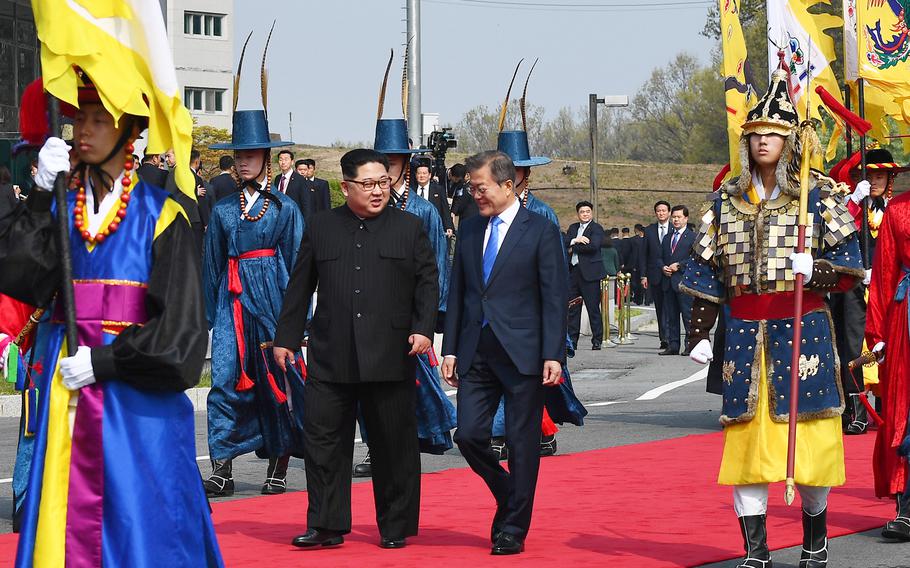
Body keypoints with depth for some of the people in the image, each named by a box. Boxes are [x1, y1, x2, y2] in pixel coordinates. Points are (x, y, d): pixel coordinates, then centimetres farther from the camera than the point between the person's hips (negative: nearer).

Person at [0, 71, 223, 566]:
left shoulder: (160, 215, -2)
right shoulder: (58, 207, 10)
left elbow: (178, 321, -8)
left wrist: (104, 363, -13)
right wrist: (42, 192, -12)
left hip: (137, 396, -3)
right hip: (66, 386, 3)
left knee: (143, 520, -3)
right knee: (66, 518, 2)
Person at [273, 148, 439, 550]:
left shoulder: (409, 227, 6)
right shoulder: (321, 227, 10)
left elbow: (428, 283, 5)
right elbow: (300, 287, 12)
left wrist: (423, 329, -8)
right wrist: (286, 338, 8)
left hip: (391, 355, -1)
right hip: (331, 358, 1)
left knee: (394, 444, 4)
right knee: (323, 440, -1)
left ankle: (396, 527, 14)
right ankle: (327, 525, 7)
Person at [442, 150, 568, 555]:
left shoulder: (540, 231, -3)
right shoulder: (470, 230, 12)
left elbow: (555, 297, -6)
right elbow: (457, 292, 15)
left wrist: (553, 354, -13)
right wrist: (450, 350, 8)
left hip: (522, 353, -5)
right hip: (476, 351, 5)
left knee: (522, 445, 1)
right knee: (469, 435, -2)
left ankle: (513, 529, 10)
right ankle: (509, 498, 23)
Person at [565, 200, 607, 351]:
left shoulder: (597, 229, -1)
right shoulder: (573, 228, 18)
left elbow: (593, 246, -17)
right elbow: (563, 242, 4)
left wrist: (573, 248, -7)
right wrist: (575, 240, -15)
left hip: (589, 272, -6)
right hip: (573, 271, 6)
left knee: (593, 308, -3)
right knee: (572, 309, 5)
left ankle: (597, 341, 3)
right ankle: (572, 340, 9)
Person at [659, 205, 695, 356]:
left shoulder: (692, 237, -1)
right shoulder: (667, 238, 20)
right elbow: (660, 257, 22)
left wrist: (679, 266, -14)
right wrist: (663, 267, 1)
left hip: (684, 281, -6)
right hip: (668, 281, 6)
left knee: (688, 314, -6)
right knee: (670, 315, 7)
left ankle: (690, 345, -4)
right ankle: (672, 345, 10)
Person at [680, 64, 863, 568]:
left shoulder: (818, 195, 1)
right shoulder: (728, 200, 10)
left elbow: (849, 267, -1)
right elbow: (707, 271, 13)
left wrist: (816, 269, -21)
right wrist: (699, 333, 7)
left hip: (803, 331, -3)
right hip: (744, 335, 3)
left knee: (809, 435, 0)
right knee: (745, 439, 0)